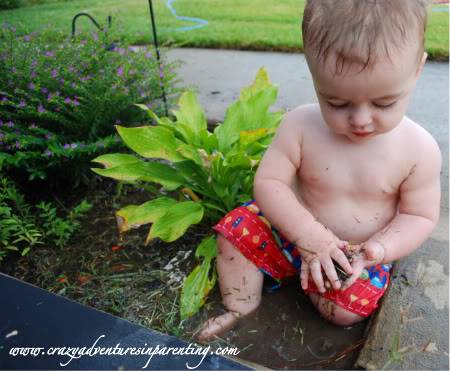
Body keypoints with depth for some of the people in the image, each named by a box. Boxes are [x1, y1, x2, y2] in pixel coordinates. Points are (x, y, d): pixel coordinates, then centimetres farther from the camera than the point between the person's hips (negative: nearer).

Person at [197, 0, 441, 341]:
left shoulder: (419, 149, -19)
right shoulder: (300, 125, -20)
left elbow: (420, 216, -8)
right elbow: (268, 182, -19)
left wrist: (379, 248, -28)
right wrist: (308, 234, -30)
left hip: (361, 252, 0)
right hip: (296, 231, 1)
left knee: (347, 309, -19)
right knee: (236, 230, -12)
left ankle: (303, 277, 10)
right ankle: (242, 306, 6)